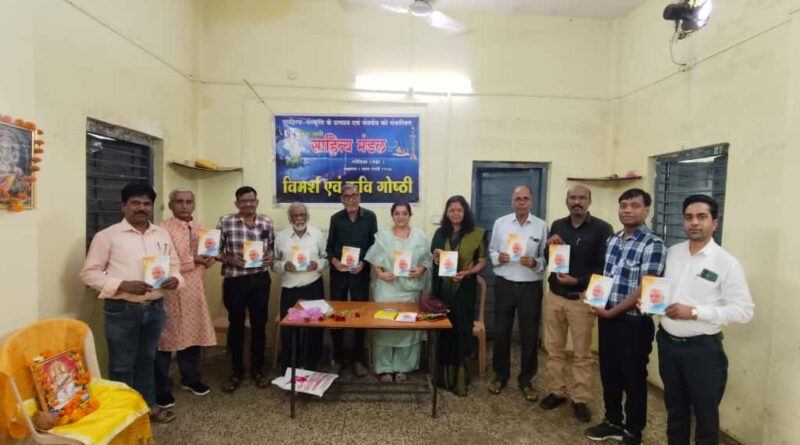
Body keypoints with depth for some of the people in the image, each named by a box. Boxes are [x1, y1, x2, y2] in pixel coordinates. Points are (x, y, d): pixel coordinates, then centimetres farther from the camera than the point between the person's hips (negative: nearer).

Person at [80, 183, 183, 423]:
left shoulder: (162, 235, 7)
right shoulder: (107, 236, -7)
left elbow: (174, 266, 14)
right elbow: (89, 273, -7)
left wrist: (175, 279, -9)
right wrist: (123, 285, -20)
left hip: (155, 308, 5)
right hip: (122, 310, -4)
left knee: (147, 360, 19)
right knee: (122, 366, 8)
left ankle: (148, 405, 33)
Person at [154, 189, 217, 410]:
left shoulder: (199, 228, 10)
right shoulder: (163, 229, -12)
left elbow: (208, 254, 17)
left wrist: (209, 259, -5)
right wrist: (193, 260, -19)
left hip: (195, 290, 7)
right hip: (171, 292, -6)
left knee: (194, 335, 15)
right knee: (167, 339, 5)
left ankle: (190, 379, 34)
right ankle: (161, 389, 20)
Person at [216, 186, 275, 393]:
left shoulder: (266, 222, 2)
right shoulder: (225, 222, -5)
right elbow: (215, 250, 1)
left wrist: (269, 256, -8)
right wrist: (229, 259, -17)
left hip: (260, 280, 2)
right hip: (234, 281, -2)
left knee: (259, 324, 10)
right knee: (236, 326, 9)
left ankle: (257, 370, 27)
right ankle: (236, 372, 26)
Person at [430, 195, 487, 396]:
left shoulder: (477, 234, -3)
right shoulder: (440, 233, 7)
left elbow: (482, 262, -4)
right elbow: (435, 262, 12)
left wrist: (466, 272, -20)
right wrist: (437, 257, -10)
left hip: (464, 288, -3)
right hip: (442, 287, 3)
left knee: (460, 330, 1)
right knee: (441, 329, 8)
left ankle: (459, 377, 14)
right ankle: (442, 374, 23)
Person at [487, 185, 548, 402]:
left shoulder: (541, 226, -2)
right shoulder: (500, 223, 3)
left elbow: (547, 258, -2)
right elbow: (491, 250, 8)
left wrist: (535, 263, -21)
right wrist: (498, 257, -13)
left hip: (531, 287, -1)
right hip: (504, 285, 1)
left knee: (529, 335, 8)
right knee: (501, 332, 10)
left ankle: (526, 380, 26)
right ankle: (500, 375, 29)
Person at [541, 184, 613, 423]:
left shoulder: (602, 229, -7)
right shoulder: (557, 225, 8)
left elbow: (604, 268, -9)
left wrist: (577, 280, -19)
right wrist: (549, 246, -6)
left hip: (582, 299, -4)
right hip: (554, 296, 4)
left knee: (582, 353, 8)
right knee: (554, 348, 12)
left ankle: (580, 398, 22)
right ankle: (557, 391, 27)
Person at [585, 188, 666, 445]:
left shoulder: (652, 245, -14)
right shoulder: (612, 240, 8)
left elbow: (644, 290, -18)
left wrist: (612, 311, -16)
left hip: (634, 323, -6)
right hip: (607, 318, 6)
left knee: (634, 380, 10)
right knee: (608, 374, 18)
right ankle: (613, 422, 37)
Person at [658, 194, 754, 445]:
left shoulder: (726, 262, -11)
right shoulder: (672, 253, 3)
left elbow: (744, 310, -14)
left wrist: (694, 312, -21)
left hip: (702, 348, -4)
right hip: (668, 343, 4)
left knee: (705, 413, 12)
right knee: (674, 407, 20)